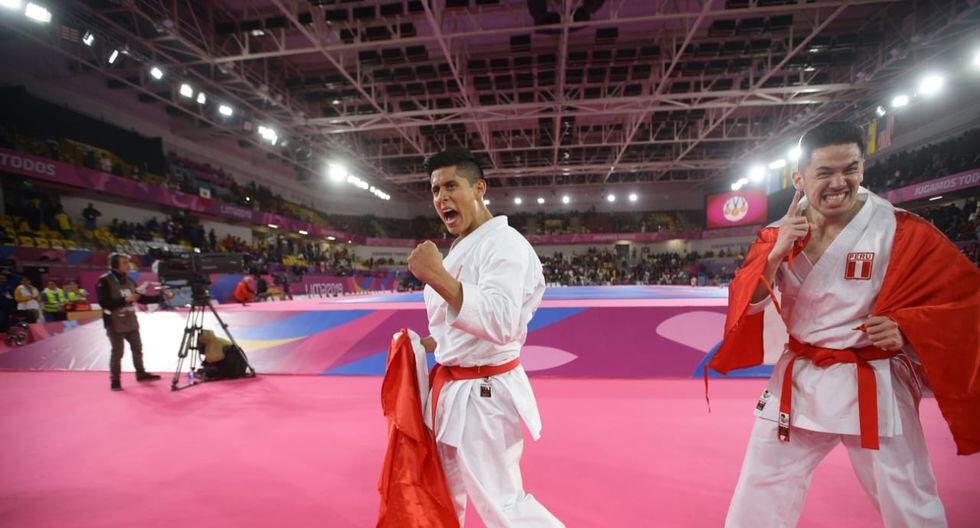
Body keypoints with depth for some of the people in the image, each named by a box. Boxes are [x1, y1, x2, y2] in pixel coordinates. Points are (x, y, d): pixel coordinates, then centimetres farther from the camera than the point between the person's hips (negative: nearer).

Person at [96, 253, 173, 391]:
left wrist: (161, 297, 4)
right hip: (115, 324, -7)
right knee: (117, 352, -2)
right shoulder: (104, 281, -12)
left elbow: (141, 298, 11)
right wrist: (125, 299, -27)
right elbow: (104, 303, -20)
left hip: (131, 323, 7)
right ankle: (114, 380, 11)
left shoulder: (129, 281, 8)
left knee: (137, 349, 14)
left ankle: (141, 373, 27)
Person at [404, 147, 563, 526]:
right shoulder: (461, 249, 11)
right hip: (450, 387, 9)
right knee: (443, 492, 26)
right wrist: (425, 344, 8)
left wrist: (438, 278, -40)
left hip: (484, 395, -9)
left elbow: (500, 323, -34)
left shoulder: (505, 244, -19)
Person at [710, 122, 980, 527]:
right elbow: (747, 303, -9)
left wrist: (906, 328, -20)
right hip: (800, 380, 2)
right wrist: (776, 253, -23)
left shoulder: (901, 230, -10)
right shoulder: (781, 232, -3)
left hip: (873, 387, -2)